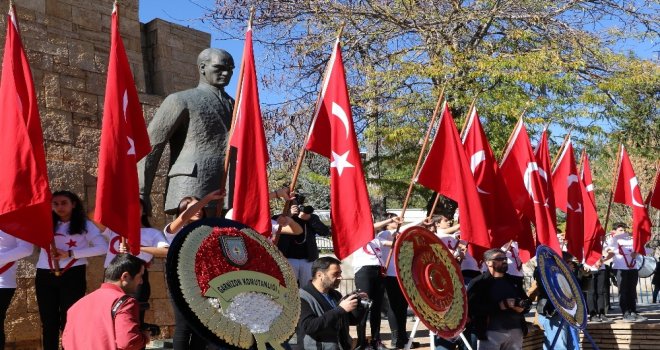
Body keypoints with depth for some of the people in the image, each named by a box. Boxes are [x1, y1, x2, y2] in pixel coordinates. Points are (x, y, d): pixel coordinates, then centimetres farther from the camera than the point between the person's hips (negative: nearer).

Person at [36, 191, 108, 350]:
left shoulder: (84, 225, 5)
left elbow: (103, 247, -8)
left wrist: (70, 254, -13)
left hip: (72, 276, -3)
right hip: (45, 276, 3)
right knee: (49, 322, 6)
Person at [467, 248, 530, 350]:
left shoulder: (513, 281, 17)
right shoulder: (478, 282, -3)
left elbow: (527, 301, 24)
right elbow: (471, 307, -15)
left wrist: (522, 306, -1)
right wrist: (498, 306, -19)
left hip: (516, 331, 6)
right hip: (490, 332, -5)